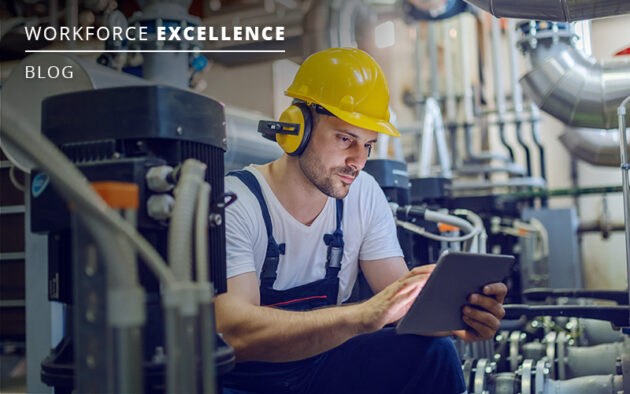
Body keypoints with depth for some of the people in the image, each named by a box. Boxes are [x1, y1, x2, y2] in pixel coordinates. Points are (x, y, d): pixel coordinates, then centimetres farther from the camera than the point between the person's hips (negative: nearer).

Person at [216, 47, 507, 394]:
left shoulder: (364, 196, -1)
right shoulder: (233, 205, -21)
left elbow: (406, 300, -4)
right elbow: (234, 332, -34)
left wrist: (457, 317, -29)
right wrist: (363, 315, -47)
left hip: (320, 365, 5)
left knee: (432, 352, -19)